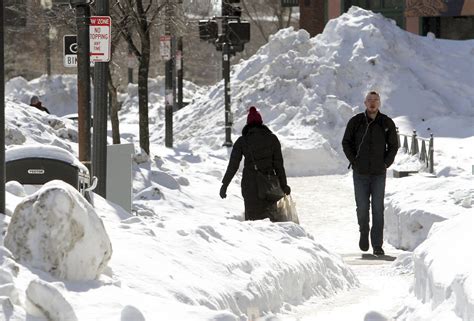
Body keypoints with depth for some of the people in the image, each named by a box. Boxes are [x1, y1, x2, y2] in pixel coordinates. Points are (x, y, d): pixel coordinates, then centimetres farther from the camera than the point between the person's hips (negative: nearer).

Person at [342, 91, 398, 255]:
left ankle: (377, 245, -2)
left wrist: (386, 163, -1)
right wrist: (354, 161, -1)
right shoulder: (355, 122, 0)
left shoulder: (387, 123, 1)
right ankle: (364, 232, 29)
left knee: (378, 209, -4)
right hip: (360, 173, 0)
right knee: (362, 207, 2)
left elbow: (393, 145, 10)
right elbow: (346, 142, 8)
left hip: (379, 173, 0)